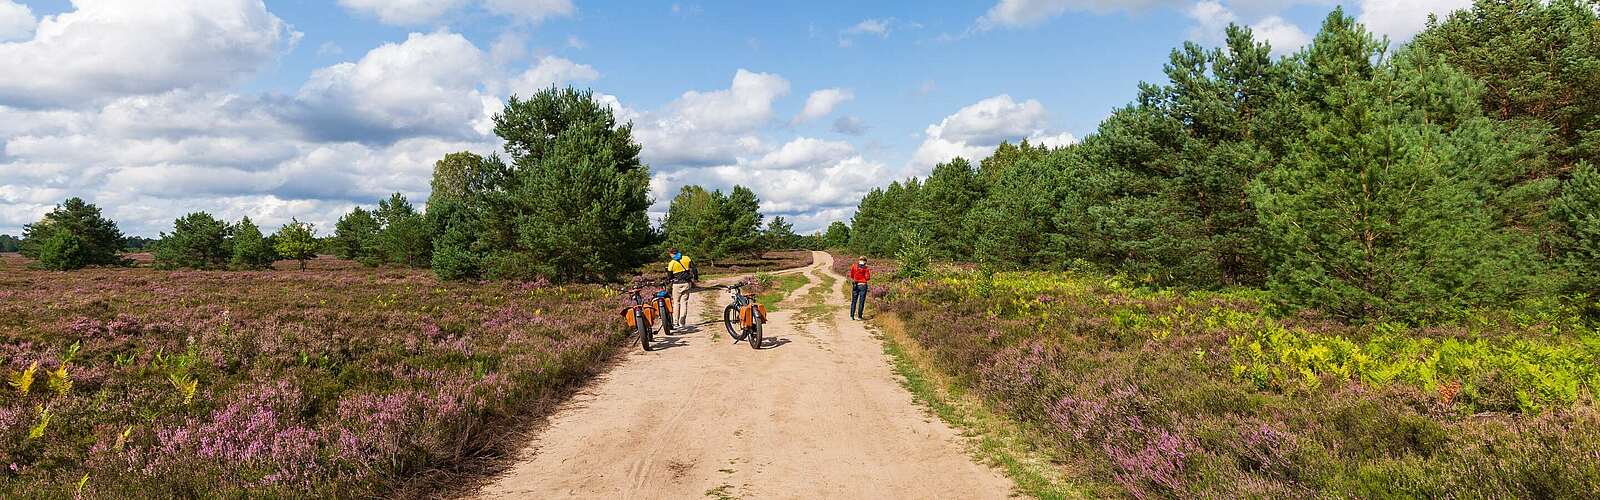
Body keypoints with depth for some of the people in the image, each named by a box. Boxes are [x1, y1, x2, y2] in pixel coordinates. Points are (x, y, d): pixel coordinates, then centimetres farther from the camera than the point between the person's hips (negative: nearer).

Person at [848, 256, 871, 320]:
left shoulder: (854, 266, -1)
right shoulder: (865, 268, -7)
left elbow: (851, 276, 6)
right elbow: (867, 278, -7)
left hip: (855, 285, 2)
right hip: (863, 285, -2)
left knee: (854, 301, 10)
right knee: (861, 301, 4)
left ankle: (852, 316, 8)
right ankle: (859, 316, 3)